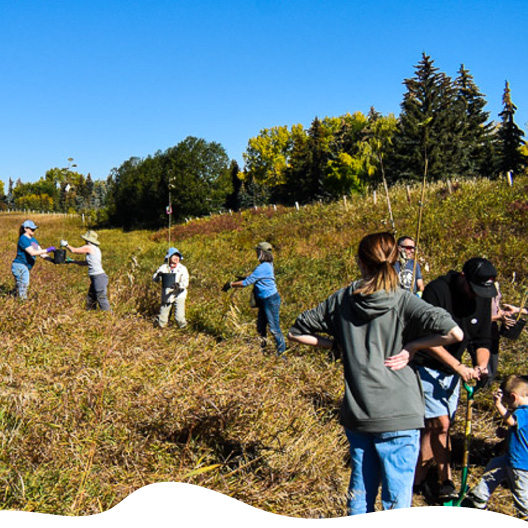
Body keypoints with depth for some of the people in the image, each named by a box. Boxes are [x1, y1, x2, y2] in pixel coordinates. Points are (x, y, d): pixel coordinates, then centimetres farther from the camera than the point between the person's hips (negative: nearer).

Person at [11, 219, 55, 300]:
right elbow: (32, 253, -25)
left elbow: (41, 253, 10)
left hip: (26, 267, 9)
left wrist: (52, 260, -3)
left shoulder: (33, 240, 13)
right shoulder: (23, 239, -14)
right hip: (20, 266, -9)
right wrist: (47, 250, -26)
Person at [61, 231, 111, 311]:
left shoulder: (89, 248, -8)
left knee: (102, 300, -10)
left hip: (99, 277, -10)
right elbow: (87, 263, 26)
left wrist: (66, 245, 17)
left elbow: (74, 250, 1)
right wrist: (72, 261, 27)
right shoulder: (95, 249, 18)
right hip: (96, 278, 10)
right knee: (90, 300, 14)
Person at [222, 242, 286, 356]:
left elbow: (247, 282, -19)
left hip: (271, 300, -10)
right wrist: (241, 279, 11)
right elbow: (253, 279, 21)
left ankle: (281, 352, 4)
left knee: (273, 327, -4)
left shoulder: (262, 267, -21)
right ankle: (262, 347, 30)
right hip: (264, 300, 10)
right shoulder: (268, 265, 10)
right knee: (260, 325, 17)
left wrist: (231, 285, -10)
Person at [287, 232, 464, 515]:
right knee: (396, 503, 8)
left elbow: (297, 332, 11)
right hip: (397, 416, -4)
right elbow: (453, 332, -19)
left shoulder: (342, 298, 2)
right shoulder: (401, 300, -8)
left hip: (355, 414, 4)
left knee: (360, 491, 20)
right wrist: (410, 345, -7)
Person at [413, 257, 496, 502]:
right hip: (427, 367, -6)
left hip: (451, 371, 6)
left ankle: (419, 479, 17)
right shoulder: (437, 290, -21)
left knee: (437, 426, 7)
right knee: (440, 423, -10)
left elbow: (483, 339, 5)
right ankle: (446, 483, 5)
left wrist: (481, 365, -15)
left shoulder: (483, 298, 0)